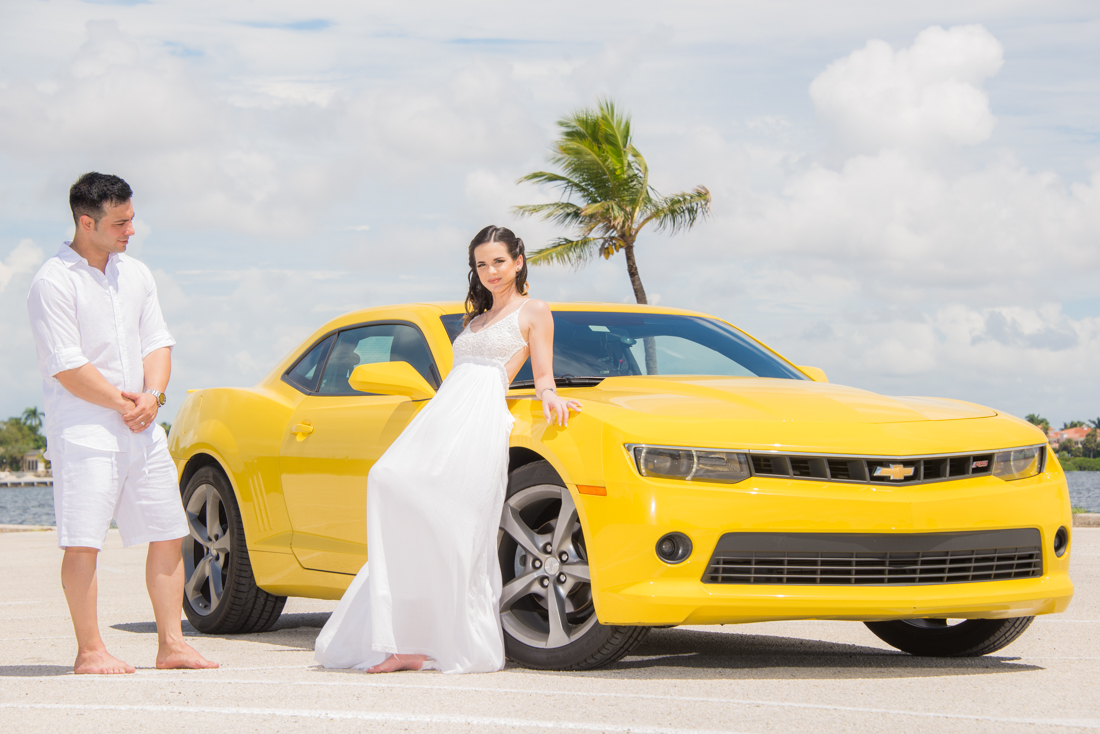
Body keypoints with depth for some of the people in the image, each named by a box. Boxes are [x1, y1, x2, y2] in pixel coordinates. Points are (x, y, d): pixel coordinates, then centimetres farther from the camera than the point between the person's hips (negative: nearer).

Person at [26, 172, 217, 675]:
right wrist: (121, 404, -10)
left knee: (167, 534, 6)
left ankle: (171, 644, 12)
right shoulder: (53, 283, -10)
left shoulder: (136, 274, 13)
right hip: (83, 430, -7)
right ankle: (90, 650, -2)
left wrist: (152, 396, -5)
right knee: (83, 540, -9)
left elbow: (156, 343, 13)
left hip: (141, 427, 7)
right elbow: (67, 367, -14)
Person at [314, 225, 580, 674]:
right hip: (442, 416, 6)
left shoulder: (533, 313, 14)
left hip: (482, 418, -6)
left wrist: (549, 397, -14)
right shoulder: (477, 318, 32)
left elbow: (543, 376, 8)